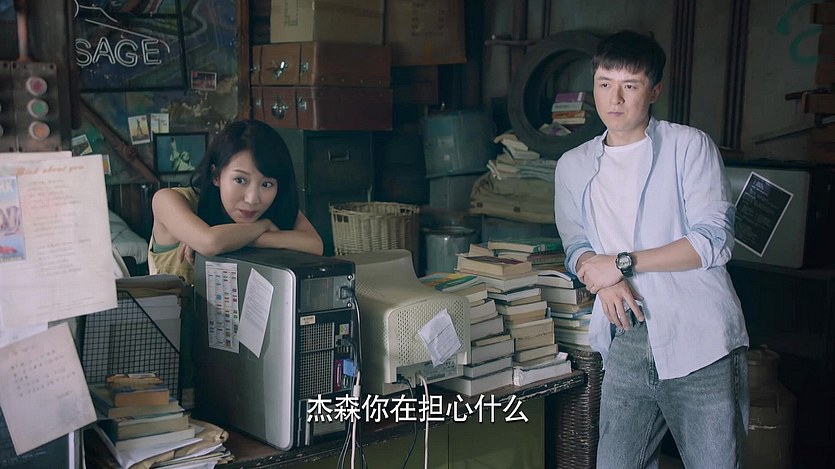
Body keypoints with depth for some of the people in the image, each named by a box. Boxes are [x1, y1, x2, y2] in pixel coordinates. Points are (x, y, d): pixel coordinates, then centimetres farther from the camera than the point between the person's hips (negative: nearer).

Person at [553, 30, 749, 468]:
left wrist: (623, 263, -11)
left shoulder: (689, 146, 0)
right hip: (628, 342, 4)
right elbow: (576, 248, 14)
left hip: (700, 339, -3)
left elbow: (713, 240, -8)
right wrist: (604, 278, -8)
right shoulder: (574, 166, 14)